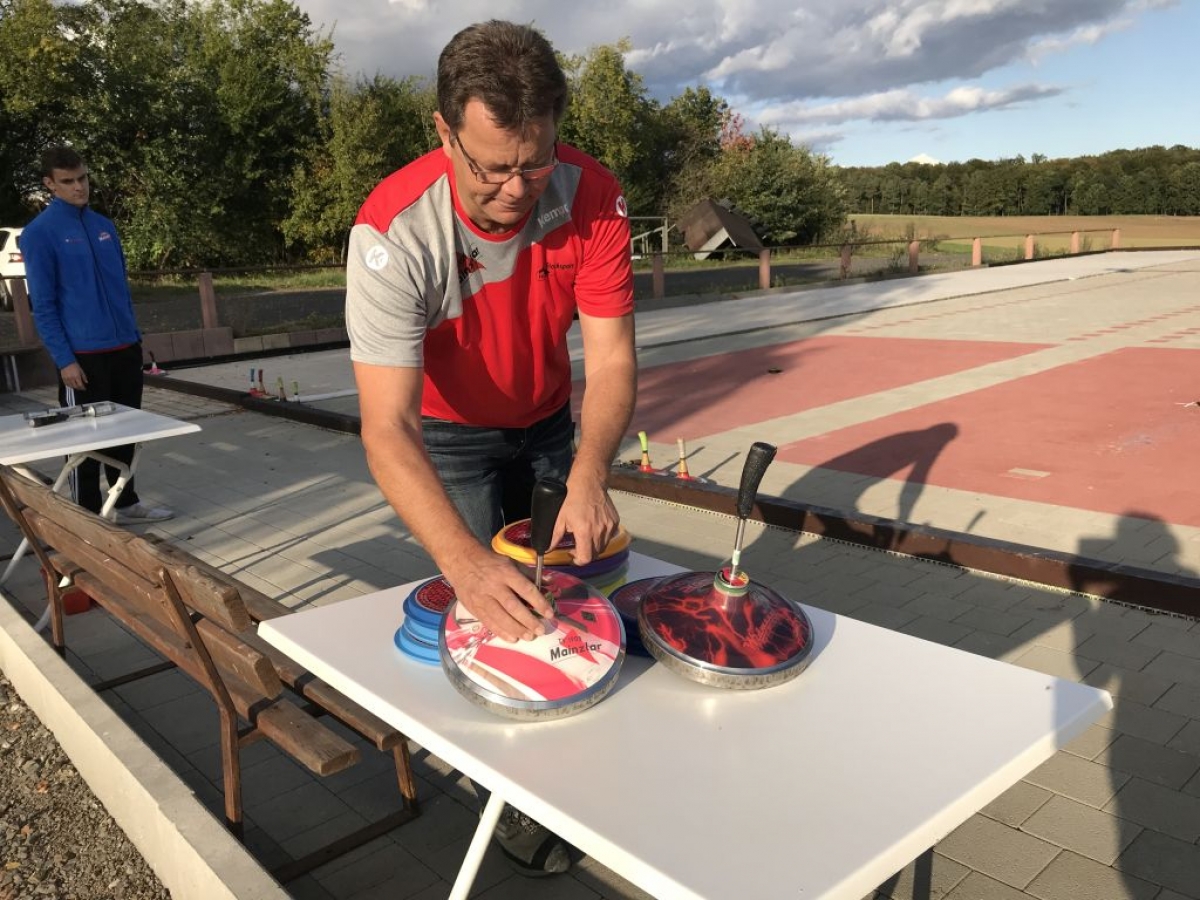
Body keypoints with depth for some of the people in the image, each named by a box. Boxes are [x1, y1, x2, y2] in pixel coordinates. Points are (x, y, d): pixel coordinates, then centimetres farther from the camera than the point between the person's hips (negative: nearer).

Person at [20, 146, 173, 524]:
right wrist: (64, 360, -14)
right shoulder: (39, 232, -8)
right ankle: (89, 515, 15)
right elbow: (43, 304, -9)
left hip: (125, 349, 6)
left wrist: (134, 336, 14)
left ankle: (127, 502, 27)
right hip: (84, 355, -6)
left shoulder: (104, 225, 11)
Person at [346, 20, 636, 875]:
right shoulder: (395, 232, -37)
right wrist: (463, 560, -55)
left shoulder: (594, 198, -27)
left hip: (546, 420, 4)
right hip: (449, 435, -3)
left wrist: (589, 473, -45)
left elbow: (611, 360, -26)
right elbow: (387, 429, -41)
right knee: (489, 595, -6)